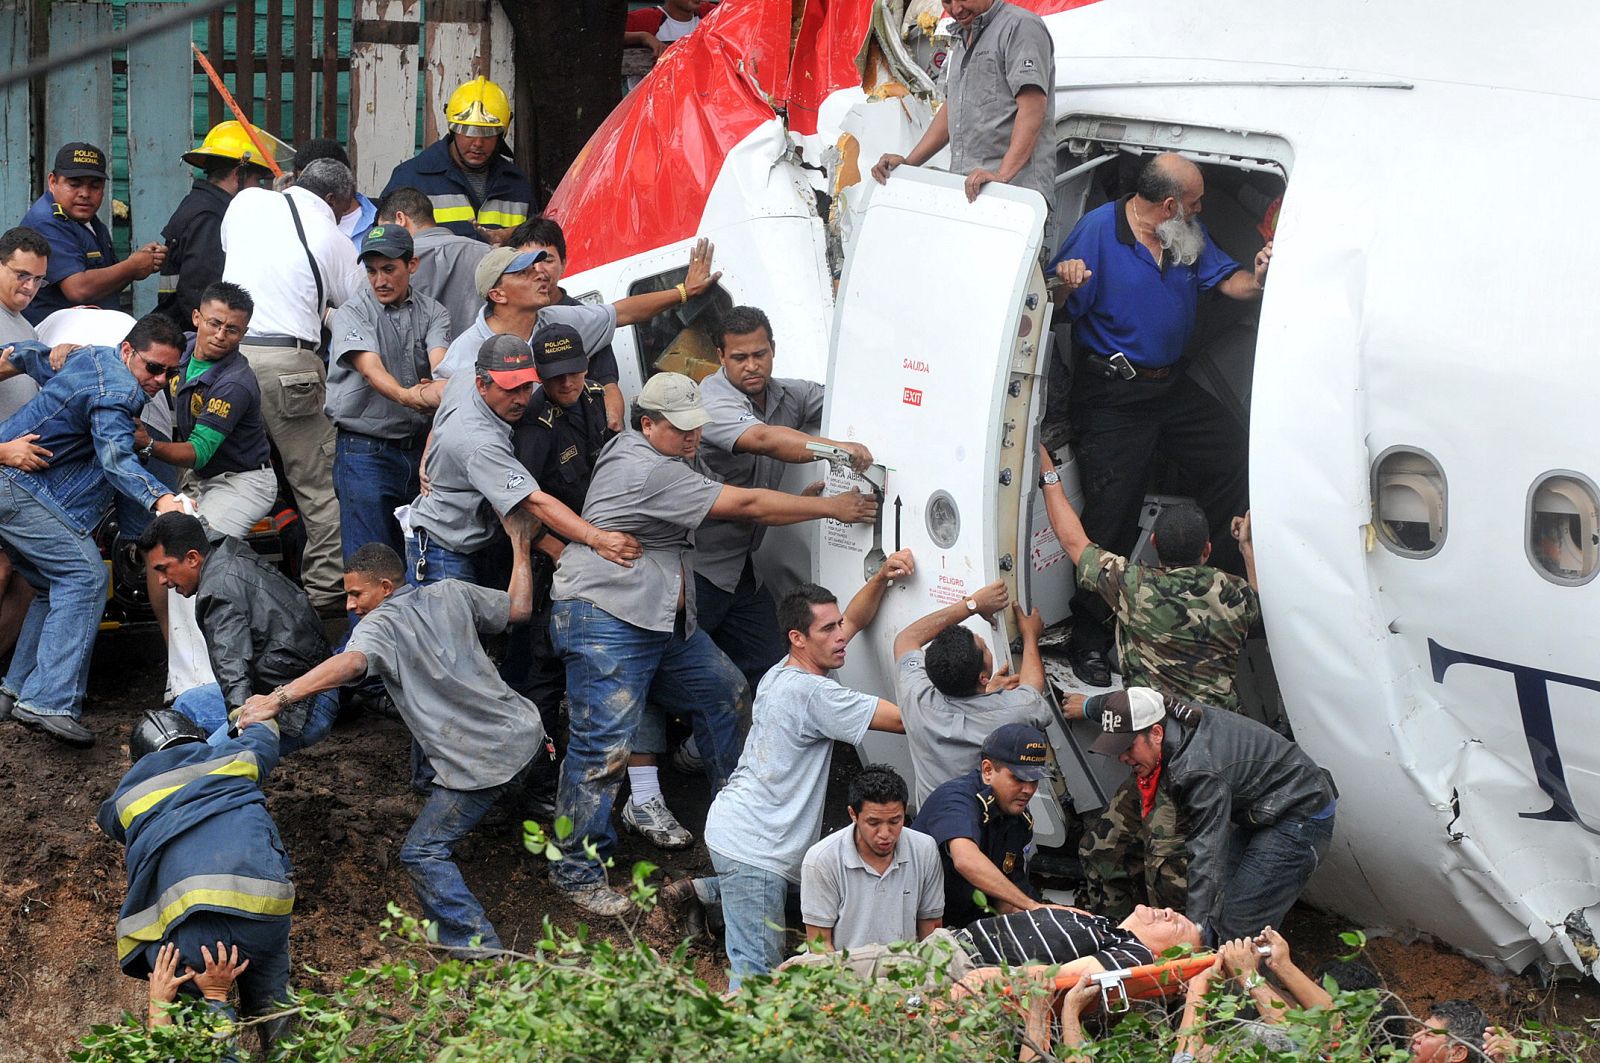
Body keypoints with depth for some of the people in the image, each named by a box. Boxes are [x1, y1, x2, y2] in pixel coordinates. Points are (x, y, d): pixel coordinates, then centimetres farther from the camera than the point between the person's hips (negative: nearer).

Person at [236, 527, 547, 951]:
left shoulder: (380, 625, -11)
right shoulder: (451, 594, 8)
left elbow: (350, 663, -32)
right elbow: (519, 608, 17)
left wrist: (276, 700, -37)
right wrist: (521, 546, 30)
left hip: (484, 764, -8)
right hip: (525, 730, 8)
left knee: (422, 854, -1)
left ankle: (482, 951, -8)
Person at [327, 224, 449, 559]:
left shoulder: (433, 313, 8)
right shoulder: (352, 314, -3)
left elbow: (440, 360, -12)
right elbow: (371, 368, -20)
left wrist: (439, 386, -37)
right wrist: (407, 396, -41)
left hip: (421, 447, 3)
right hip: (365, 450, -3)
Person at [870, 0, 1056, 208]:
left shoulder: (1020, 26, -4)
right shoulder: (961, 40, 26)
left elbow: (1032, 109, -15)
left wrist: (1003, 174, -25)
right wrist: (907, 163, 19)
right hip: (964, 189, 8)